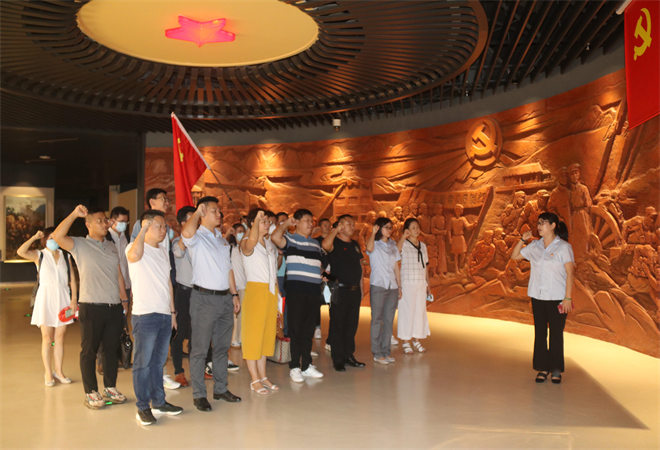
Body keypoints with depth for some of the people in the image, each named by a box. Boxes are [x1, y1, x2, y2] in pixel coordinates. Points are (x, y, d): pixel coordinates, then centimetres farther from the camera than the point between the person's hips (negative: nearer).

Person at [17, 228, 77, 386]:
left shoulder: (65, 256, 10)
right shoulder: (39, 255, 3)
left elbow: (72, 279, 8)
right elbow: (21, 252, -17)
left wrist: (74, 299, 1)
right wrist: (34, 237, -13)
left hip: (63, 298, 2)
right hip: (46, 297, -2)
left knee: (60, 337, 6)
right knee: (47, 338, 0)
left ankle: (58, 370, 15)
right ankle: (48, 373, 9)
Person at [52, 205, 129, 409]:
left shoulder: (112, 246, 16)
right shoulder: (79, 245, -1)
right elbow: (57, 236, -21)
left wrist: (124, 299, 15)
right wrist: (75, 214, -22)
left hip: (114, 306, 5)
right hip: (91, 307, -5)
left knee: (111, 348, 12)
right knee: (89, 350, 3)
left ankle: (110, 388, 24)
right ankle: (91, 393, 13)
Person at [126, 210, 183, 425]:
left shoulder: (163, 250, 17)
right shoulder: (135, 247, -7)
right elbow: (134, 255, -35)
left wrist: (172, 311, 19)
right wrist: (143, 230, -28)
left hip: (164, 314, 7)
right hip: (145, 315, -7)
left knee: (158, 361, 15)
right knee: (143, 363, 0)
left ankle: (159, 401, 25)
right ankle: (143, 407, 10)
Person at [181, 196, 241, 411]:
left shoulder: (221, 238, 17)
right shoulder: (197, 237, -6)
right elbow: (186, 233, -33)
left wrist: (234, 293, 15)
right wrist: (197, 212, -19)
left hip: (225, 297, 7)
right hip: (204, 298, -7)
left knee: (222, 346, 14)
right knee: (200, 348, 0)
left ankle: (220, 389, 24)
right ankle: (199, 394, 9)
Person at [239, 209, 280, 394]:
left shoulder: (270, 243, 15)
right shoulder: (246, 243, -7)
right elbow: (251, 242, -35)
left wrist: (276, 291, 15)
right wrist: (257, 219, -33)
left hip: (271, 292, 7)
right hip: (255, 290, -7)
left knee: (267, 334, 10)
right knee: (253, 335, -2)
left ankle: (263, 376, 19)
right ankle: (255, 380, 5)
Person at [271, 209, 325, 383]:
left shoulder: (315, 243, 19)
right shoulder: (290, 239, -2)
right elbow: (275, 237, -23)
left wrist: (321, 276, 14)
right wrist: (286, 223, -8)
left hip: (313, 290, 6)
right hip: (296, 289, -6)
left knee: (309, 329, 11)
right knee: (295, 329, -1)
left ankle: (306, 365, 20)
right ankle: (294, 367, 7)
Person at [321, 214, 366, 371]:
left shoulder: (355, 244, 17)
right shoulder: (335, 243, -5)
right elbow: (325, 245, -31)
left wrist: (361, 287, 16)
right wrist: (336, 229, -19)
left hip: (355, 290, 7)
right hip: (340, 290, -7)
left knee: (352, 325, 12)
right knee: (337, 326, 0)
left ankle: (349, 355, 23)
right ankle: (338, 359, 7)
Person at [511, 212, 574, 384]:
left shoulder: (564, 247, -6)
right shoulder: (534, 246, 8)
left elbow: (570, 273, -8)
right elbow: (514, 256, 17)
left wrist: (568, 298, -13)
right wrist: (522, 240, 1)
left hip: (557, 297, -4)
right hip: (537, 296, 4)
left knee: (556, 333, 3)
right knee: (540, 333, 7)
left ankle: (556, 370, 16)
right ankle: (542, 368, 16)